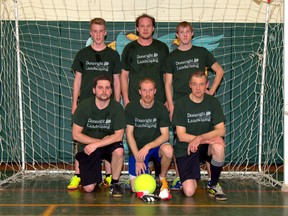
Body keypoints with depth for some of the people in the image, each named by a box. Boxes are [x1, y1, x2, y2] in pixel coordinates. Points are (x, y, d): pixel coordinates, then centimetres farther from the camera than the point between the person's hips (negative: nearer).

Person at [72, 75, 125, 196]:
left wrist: (96, 145, -24)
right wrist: (100, 140, -14)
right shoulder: (84, 106, -11)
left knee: (119, 151, -35)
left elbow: (118, 135, -16)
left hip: (108, 146, 0)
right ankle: (96, 176, 27)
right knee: (89, 188, -11)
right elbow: (76, 135, -10)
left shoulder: (117, 108, -12)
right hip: (87, 147, 0)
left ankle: (114, 183, -9)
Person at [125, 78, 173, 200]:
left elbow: (165, 135, -11)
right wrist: (137, 158, -14)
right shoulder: (131, 108, -6)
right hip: (137, 149, 0)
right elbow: (129, 133, -6)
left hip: (155, 145, 0)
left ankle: (162, 179, -7)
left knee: (168, 150, -36)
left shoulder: (161, 109, -6)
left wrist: (148, 147, -27)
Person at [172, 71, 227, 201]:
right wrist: (207, 139, -21)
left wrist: (200, 138, -25)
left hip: (205, 147, 2)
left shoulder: (212, 102, -1)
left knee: (219, 146, -34)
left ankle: (213, 185, -9)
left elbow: (221, 130, -9)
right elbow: (181, 135, -12)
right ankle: (192, 179, 20)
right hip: (185, 150, -2)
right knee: (189, 192, -19)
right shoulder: (181, 104, -8)